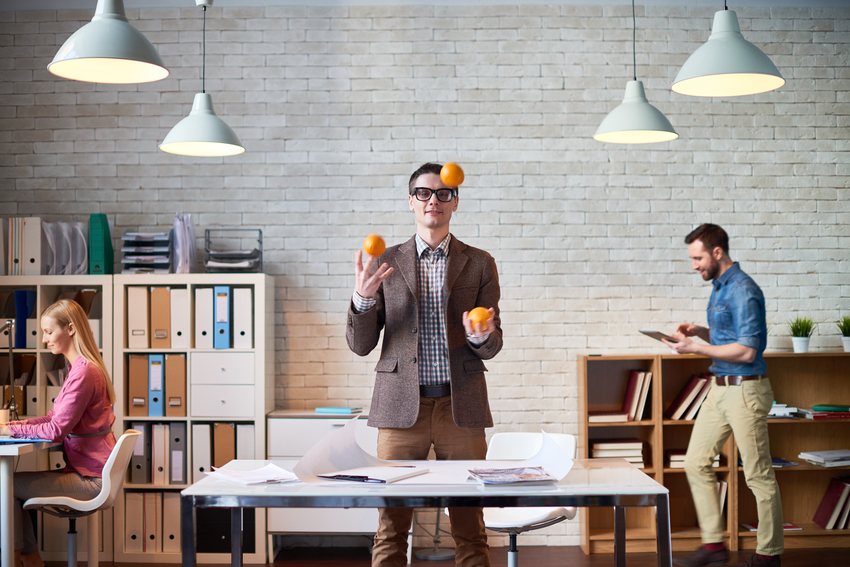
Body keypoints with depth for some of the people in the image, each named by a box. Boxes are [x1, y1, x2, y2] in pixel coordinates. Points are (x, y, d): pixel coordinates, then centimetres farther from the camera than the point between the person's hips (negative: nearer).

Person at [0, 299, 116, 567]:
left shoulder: (84, 372, -20)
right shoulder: (80, 368, 14)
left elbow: (56, 430, -21)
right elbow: (54, 417, 18)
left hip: (90, 479, -10)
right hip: (89, 471, 10)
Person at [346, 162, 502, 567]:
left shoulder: (479, 264, 8)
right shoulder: (386, 263, 8)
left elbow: (493, 347, 7)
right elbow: (360, 345, 5)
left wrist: (480, 338, -17)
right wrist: (362, 298, -13)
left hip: (461, 407, 0)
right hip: (402, 405, 0)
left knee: (470, 529, 4)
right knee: (391, 527, 2)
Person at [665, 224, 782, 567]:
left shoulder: (743, 291, -17)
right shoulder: (719, 287, 13)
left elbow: (747, 351, -22)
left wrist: (695, 348, -20)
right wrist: (700, 332, 6)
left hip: (745, 390, -10)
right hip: (720, 390, 10)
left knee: (758, 475, 0)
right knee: (696, 462, 8)